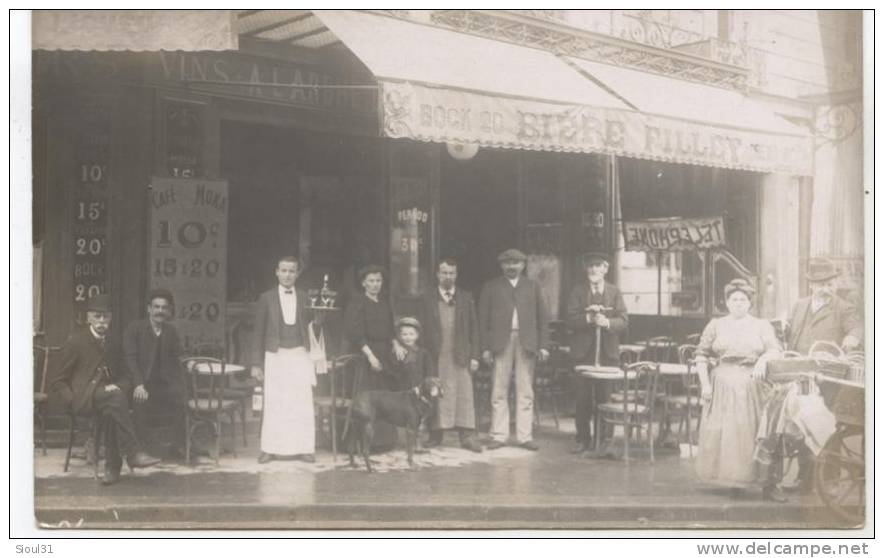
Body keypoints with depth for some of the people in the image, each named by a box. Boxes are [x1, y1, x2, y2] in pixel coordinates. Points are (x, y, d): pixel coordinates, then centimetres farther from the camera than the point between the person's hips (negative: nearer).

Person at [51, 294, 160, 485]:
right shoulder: (76, 342, 4)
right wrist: (74, 400, -13)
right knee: (116, 397, -34)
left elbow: (124, 378, 20)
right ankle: (133, 454, -38)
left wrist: (117, 386, -4)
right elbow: (58, 383, 4)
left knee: (114, 412, -33)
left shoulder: (112, 345, 18)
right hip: (82, 398, -4)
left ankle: (112, 467, -31)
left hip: (107, 396, 4)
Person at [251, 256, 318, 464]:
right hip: (275, 356, -1)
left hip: (300, 356, 1)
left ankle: (304, 449, 3)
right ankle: (270, 449, 4)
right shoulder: (266, 298, 6)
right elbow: (258, 332, 5)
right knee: (274, 404, -3)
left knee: (302, 404, -3)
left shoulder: (305, 299, 10)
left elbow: (311, 329, 11)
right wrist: (256, 363, 0)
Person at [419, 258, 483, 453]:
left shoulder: (466, 298, 9)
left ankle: (467, 436, 0)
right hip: (436, 357, 0)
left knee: (464, 395, -2)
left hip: (460, 357, 0)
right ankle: (435, 434, 10)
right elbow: (422, 329, 5)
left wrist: (474, 356, 1)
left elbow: (474, 328, 8)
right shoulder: (427, 299, 7)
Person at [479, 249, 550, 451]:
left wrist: (543, 345, 1)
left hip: (526, 344, 1)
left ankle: (524, 436, 7)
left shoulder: (533, 287, 14)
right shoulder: (491, 288, 10)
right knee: (499, 392, 0)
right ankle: (499, 435, 5)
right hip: (501, 343, -1)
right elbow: (483, 319, 5)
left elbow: (542, 318, 11)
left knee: (526, 392, 2)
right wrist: (485, 347, -3)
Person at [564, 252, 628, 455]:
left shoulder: (614, 292, 9)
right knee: (582, 399, 1)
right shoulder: (578, 291, 6)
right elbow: (570, 320, -4)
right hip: (584, 352, 0)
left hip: (608, 353, 0)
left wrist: (607, 322, -19)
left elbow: (624, 322, 0)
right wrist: (589, 318, -19)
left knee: (605, 398, 0)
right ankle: (582, 439, 11)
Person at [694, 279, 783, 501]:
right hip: (723, 385, 1)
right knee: (724, 433, -2)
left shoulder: (762, 326, 10)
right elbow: (702, 355, 8)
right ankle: (733, 482, 8)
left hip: (752, 385, 0)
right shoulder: (716, 325, 10)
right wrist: (705, 383, -3)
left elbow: (775, 349, -2)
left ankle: (768, 484, -6)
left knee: (759, 432, -7)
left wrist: (763, 360, -24)